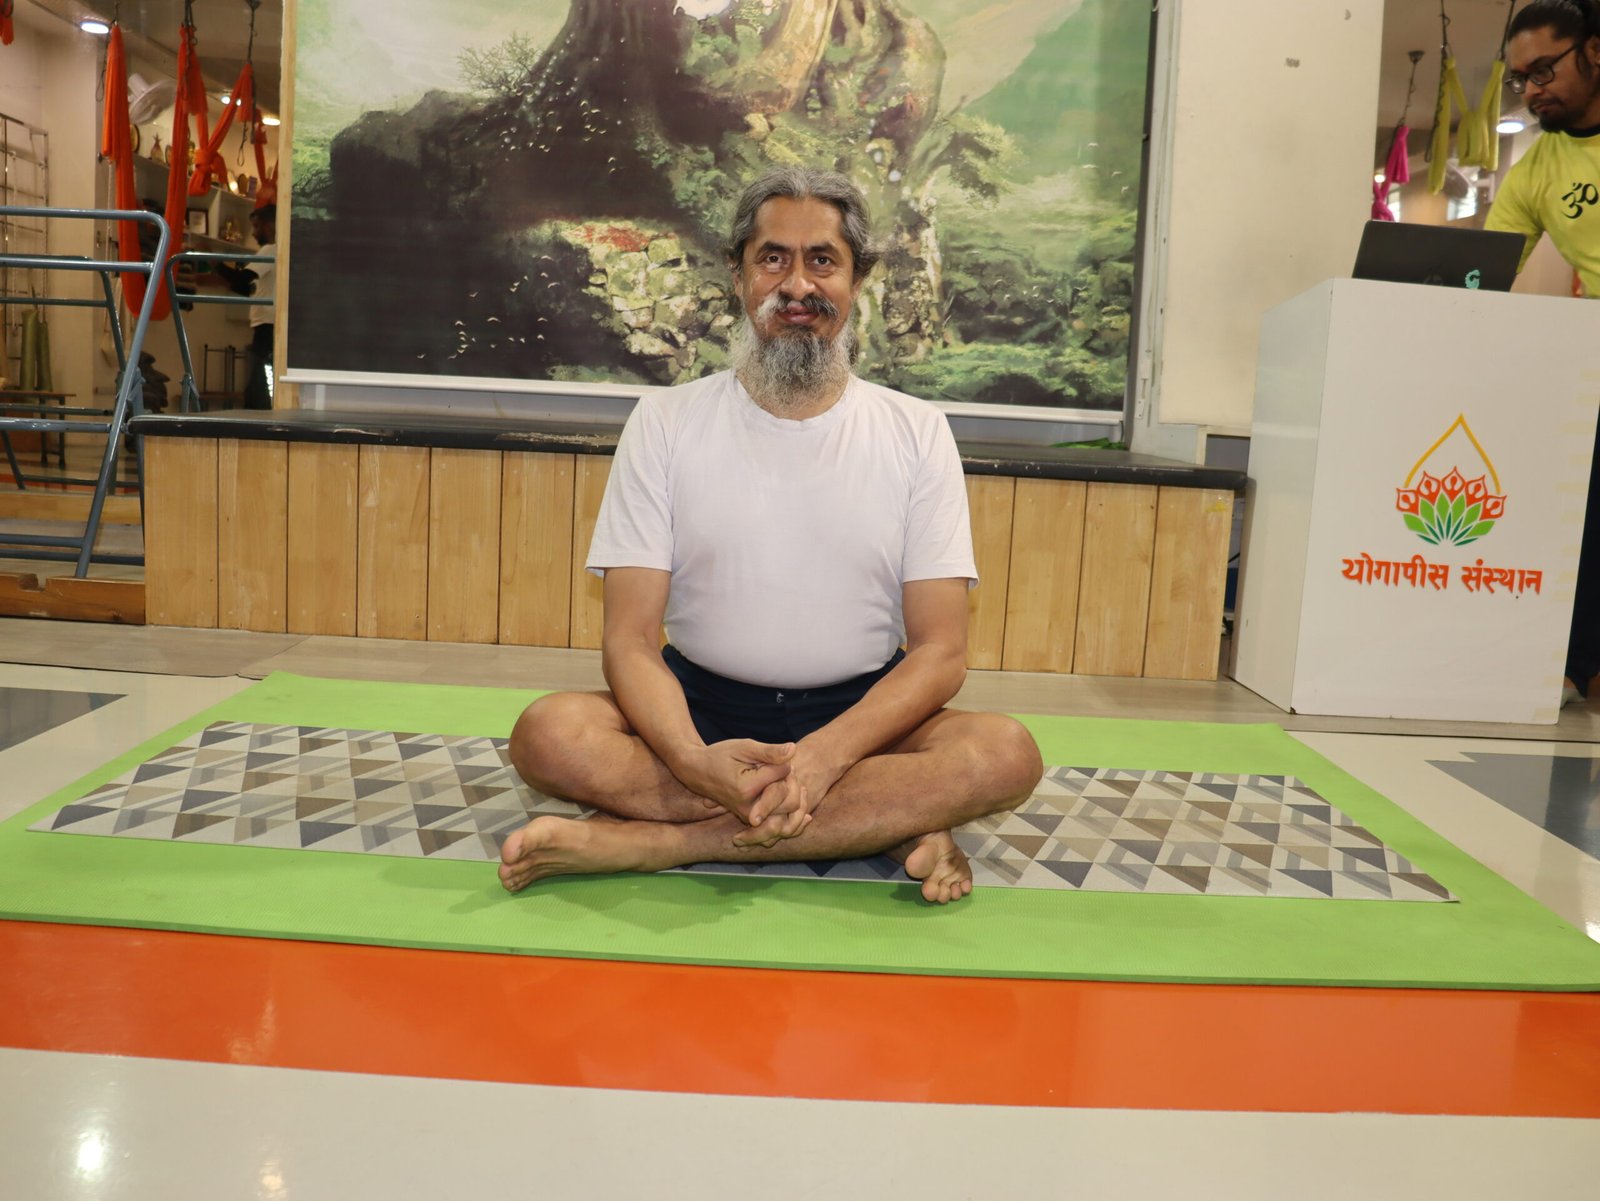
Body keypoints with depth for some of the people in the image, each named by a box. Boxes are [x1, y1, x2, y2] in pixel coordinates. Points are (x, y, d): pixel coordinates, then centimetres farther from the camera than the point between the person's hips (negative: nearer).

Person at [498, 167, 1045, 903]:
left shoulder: (916, 433, 1)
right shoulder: (666, 421, 1)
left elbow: (940, 651, -5)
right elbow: (630, 637, -7)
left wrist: (824, 756, -24)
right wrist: (695, 761, -28)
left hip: (859, 715, 0)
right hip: (702, 710, 0)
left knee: (1007, 753, -29)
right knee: (549, 734, -28)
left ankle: (642, 841, -27)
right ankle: (886, 822, -23)